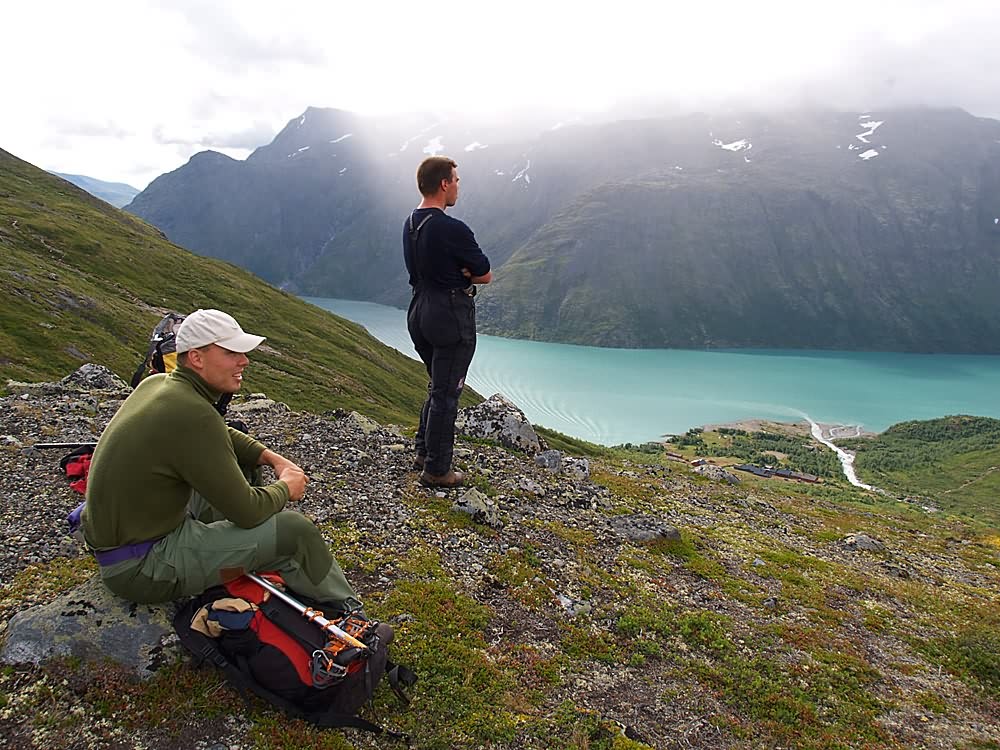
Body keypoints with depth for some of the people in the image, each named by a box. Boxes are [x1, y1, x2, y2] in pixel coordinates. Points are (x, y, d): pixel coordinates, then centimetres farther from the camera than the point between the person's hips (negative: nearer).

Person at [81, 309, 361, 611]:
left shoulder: (156, 383, 1)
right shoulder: (193, 415, -28)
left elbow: (221, 436, 20)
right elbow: (247, 512, -22)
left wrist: (273, 458, 7)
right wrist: (286, 487, -2)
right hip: (141, 567, -10)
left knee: (240, 462, 17)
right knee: (295, 530, -13)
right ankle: (345, 609, 12)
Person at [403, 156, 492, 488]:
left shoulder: (409, 224, 7)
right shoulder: (453, 229, -20)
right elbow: (485, 275, -11)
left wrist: (457, 272, -3)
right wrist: (467, 274, 3)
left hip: (420, 311, 9)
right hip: (452, 317, -9)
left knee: (439, 386, 23)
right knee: (446, 392, 2)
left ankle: (424, 452, 31)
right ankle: (436, 470, 11)